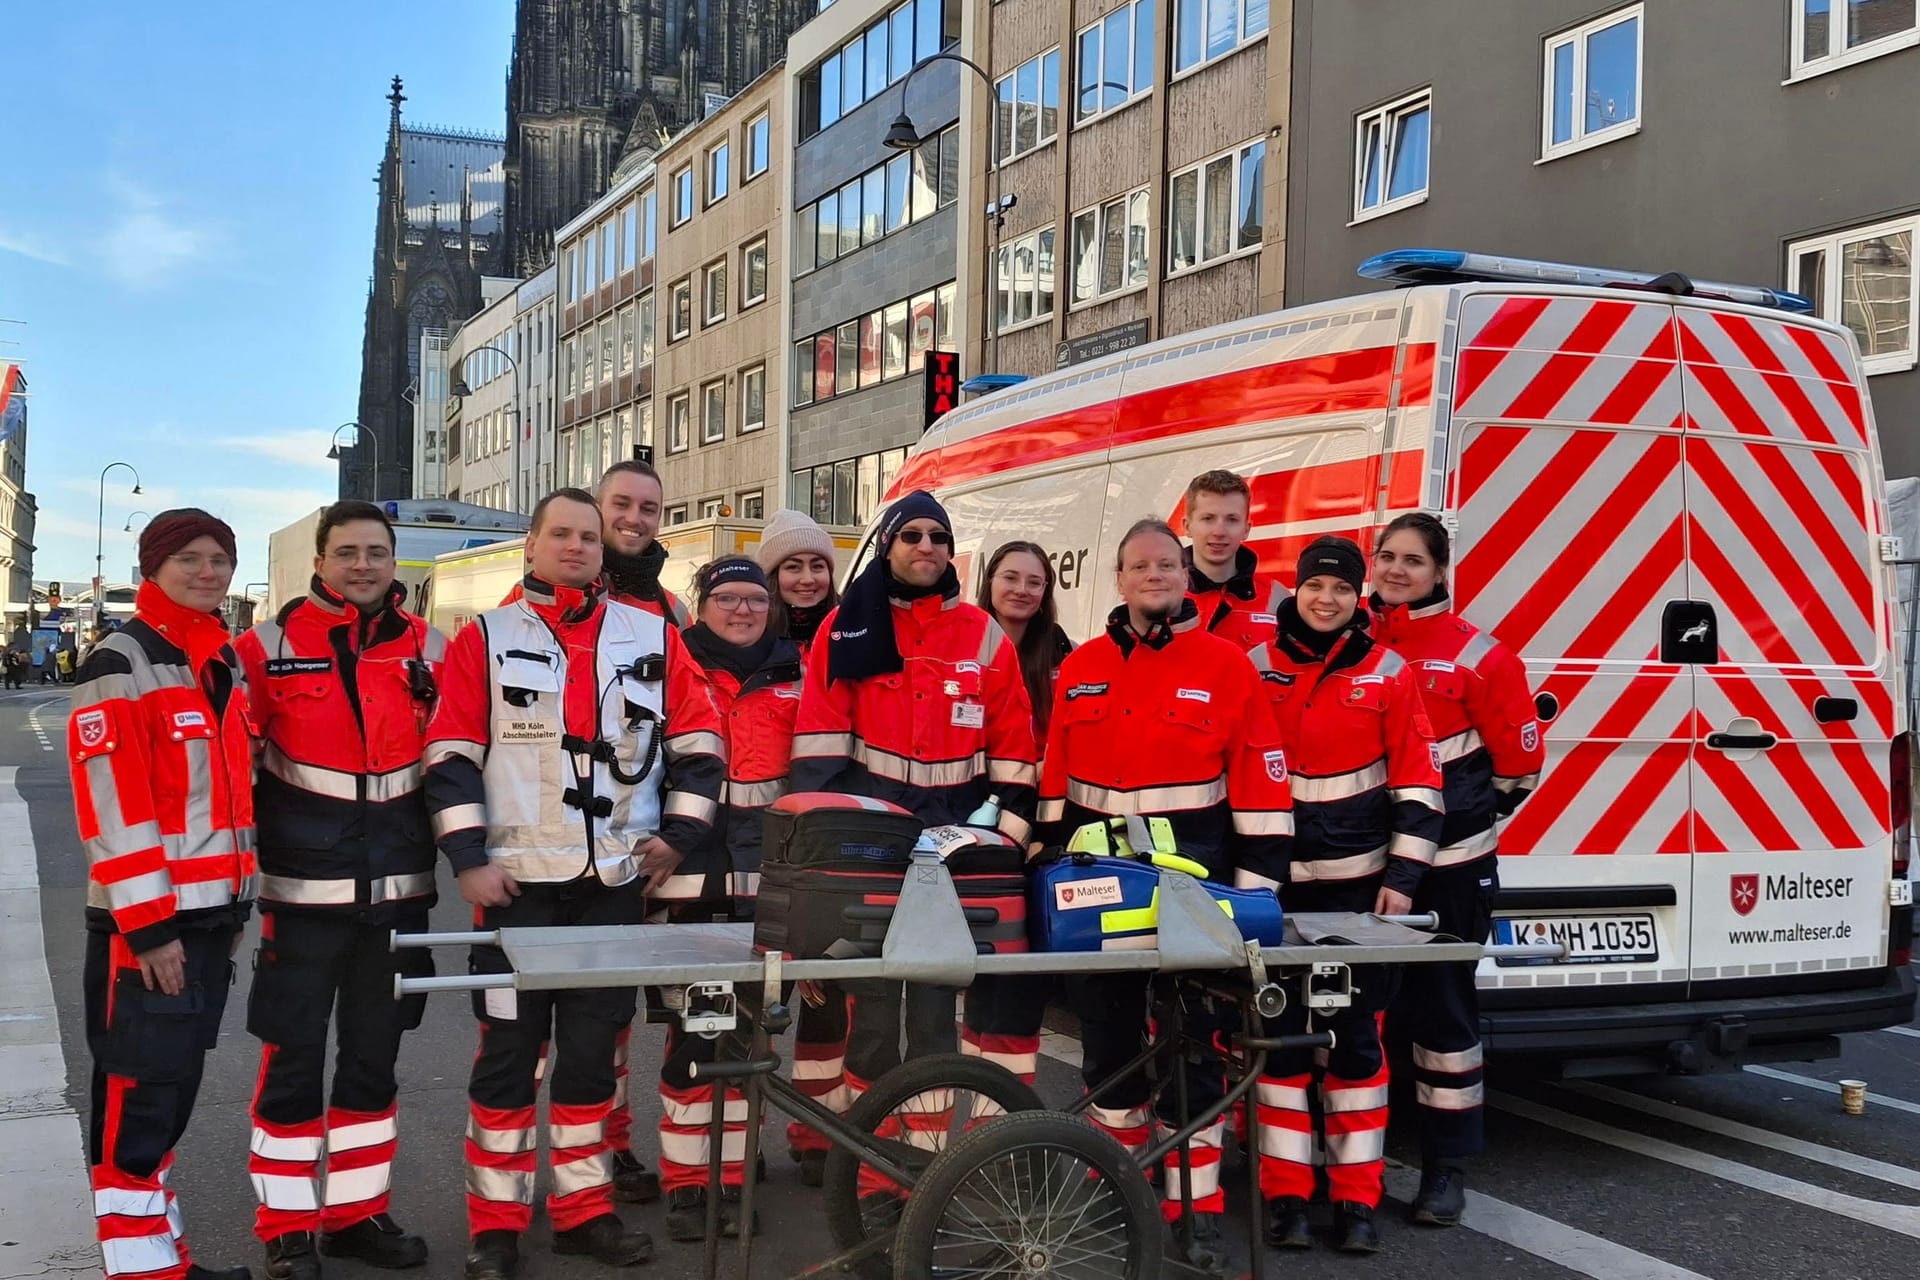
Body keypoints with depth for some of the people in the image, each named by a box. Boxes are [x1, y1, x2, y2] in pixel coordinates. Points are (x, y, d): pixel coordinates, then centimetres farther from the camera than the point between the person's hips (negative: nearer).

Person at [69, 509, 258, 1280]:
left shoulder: (225, 667, 14)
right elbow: (112, 808, -17)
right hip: (146, 921, -8)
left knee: (177, 1087, 15)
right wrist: (148, 925, -20)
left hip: (210, 912, 8)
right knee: (139, 1093, -1)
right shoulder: (121, 666, -11)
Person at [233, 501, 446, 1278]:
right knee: (292, 1060, 3)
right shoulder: (269, 646, -4)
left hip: (397, 891, 3)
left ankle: (356, 1213, 26)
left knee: (374, 1058, 13)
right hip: (303, 891, -3)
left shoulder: (430, 650, 4)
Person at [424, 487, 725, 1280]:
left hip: (617, 879, 2)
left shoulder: (653, 638, 8)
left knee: (593, 1048, 10)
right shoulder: (485, 639, 2)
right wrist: (469, 858, -9)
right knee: (510, 1050, 2)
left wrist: (678, 834, 2)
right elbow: (450, 755, -2)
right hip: (518, 879, -2)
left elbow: (698, 742, 10)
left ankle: (583, 1208, 21)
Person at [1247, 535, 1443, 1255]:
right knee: (1281, 1031, 2)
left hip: (1360, 883, 0)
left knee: (1357, 1033, 5)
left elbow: (1418, 783, 1)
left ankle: (1356, 1198, 14)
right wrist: (1241, 875, 2)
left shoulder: (1388, 674, 1)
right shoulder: (1257, 668, 2)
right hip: (1275, 879, 0)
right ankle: (1285, 1194, 11)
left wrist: (1403, 877, -5)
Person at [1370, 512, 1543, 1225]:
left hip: (1449, 860, -3)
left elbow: (1520, 762, -2)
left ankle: (1447, 1167, 15)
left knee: (1443, 1003, 4)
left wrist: (1471, 817, 3)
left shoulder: (1478, 655, -6)